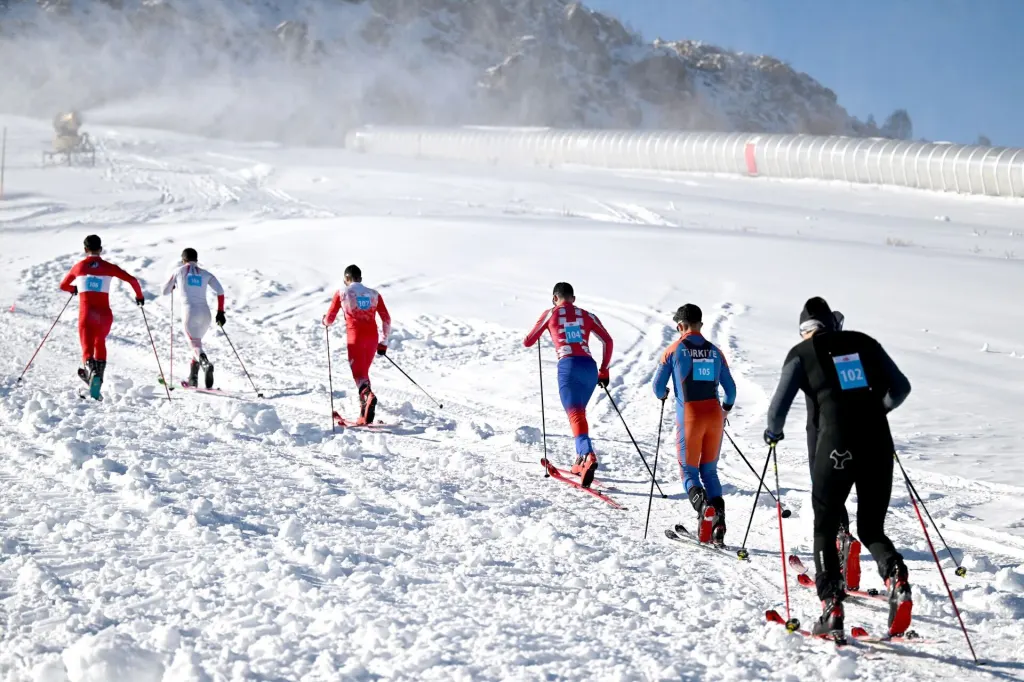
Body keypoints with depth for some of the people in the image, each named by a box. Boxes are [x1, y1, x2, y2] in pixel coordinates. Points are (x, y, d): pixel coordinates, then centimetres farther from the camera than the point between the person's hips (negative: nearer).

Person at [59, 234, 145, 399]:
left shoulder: (78, 267, 7)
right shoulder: (108, 267, 3)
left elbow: (63, 285, 22)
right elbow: (132, 280, 0)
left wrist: (74, 289, 44)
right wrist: (139, 296, 17)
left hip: (86, 314, -1)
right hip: (104, 314, 1)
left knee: (87, 349, -1)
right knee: (100, 343, 25)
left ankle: (90, 369, -32)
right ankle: (99, 374, 15)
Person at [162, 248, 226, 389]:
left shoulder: (178, 271, 10)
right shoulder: (205, 274, 14)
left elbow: (165, 291, 18)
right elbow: (220, 290, -1)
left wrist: (174, 285, 38)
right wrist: (220, 311, 3)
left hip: (189, 312, -3)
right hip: (205, 313, 3)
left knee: (196, 345, -12)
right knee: (196, 343, 24)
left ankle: (206, 363, -45)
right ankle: (192, 379, 24)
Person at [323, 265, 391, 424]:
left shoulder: (342, 293, 6)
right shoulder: (374, 294, 14)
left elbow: (329, 319, 8)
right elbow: (386, 319, 11)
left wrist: (325, 321, 32)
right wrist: (383, 342, 19)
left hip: (355, 338, -4)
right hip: (373, 338, 4)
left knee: (359, 374, -9)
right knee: (364, 372, 18)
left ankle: (368, 396, -41)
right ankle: (364, 415, 15)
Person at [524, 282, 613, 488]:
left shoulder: (550, 314, 13)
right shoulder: (587, 316, 20)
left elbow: (527, 342, 18)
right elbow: (608, 341, 12)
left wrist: (536, 332, 40)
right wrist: (604, 370, 20)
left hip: (568, 366, -4)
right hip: (590, 367, 4)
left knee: (575, 415, -15)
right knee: (579, 411, 24)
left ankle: (588, 455, -39)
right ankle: (580, 461, 23)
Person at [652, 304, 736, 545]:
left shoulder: (674, 350, -1)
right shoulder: (714, 351, 9)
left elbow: (658, 385, 2)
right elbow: (730, 387, 14)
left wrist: (662, 395, 25)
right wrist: (727, 406, 34)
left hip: (689, 416, -3)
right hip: (714, 415, 3)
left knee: (689, 472, 5)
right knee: (709, 471, 15)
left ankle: (703, 505, -26)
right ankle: (718, 520, -1)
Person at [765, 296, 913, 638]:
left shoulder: (801, 353, 6)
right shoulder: (864, 343, 15)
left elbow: (779, 406, 3)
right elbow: (901, 387, 15)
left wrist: (773, 432, 24)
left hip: (837, 446, -3)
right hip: (878, 443, 3)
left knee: (825, 530, 13)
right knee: (872, 529, 15)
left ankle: (832, 608, 3)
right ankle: (896, 578, -14)